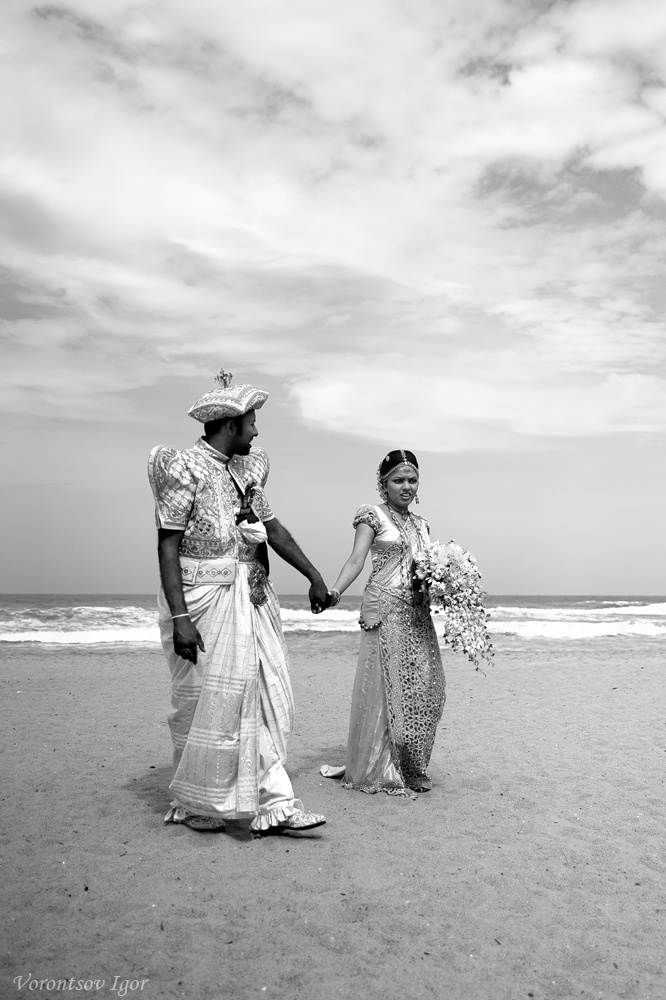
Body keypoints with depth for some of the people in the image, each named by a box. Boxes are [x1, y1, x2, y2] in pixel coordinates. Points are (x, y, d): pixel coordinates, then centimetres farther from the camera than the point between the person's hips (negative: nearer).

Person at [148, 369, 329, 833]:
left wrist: (315, 577, 18)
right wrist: (179, 617, -22)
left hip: (249, 599, 8)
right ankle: (192, 804, 22)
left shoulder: (244, 469, 11)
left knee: (264, 696, 5)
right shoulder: (187, 468, -12)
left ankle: (273, 802, 11)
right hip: (203, 599, -7)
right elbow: (167, 545, -15)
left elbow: (273, 528, 16)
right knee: (205, 701, 3)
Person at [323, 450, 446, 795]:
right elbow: (356, 560, -11)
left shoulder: (421, 524, 18)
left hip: (419, 614, 7)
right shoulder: (372, 515, -1)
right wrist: (334, 592, -25)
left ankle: (411, 769, 18)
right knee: (387, 687, -6)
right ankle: (381, 770, 5)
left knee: (425, 690, 5)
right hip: (385, 612, -7)